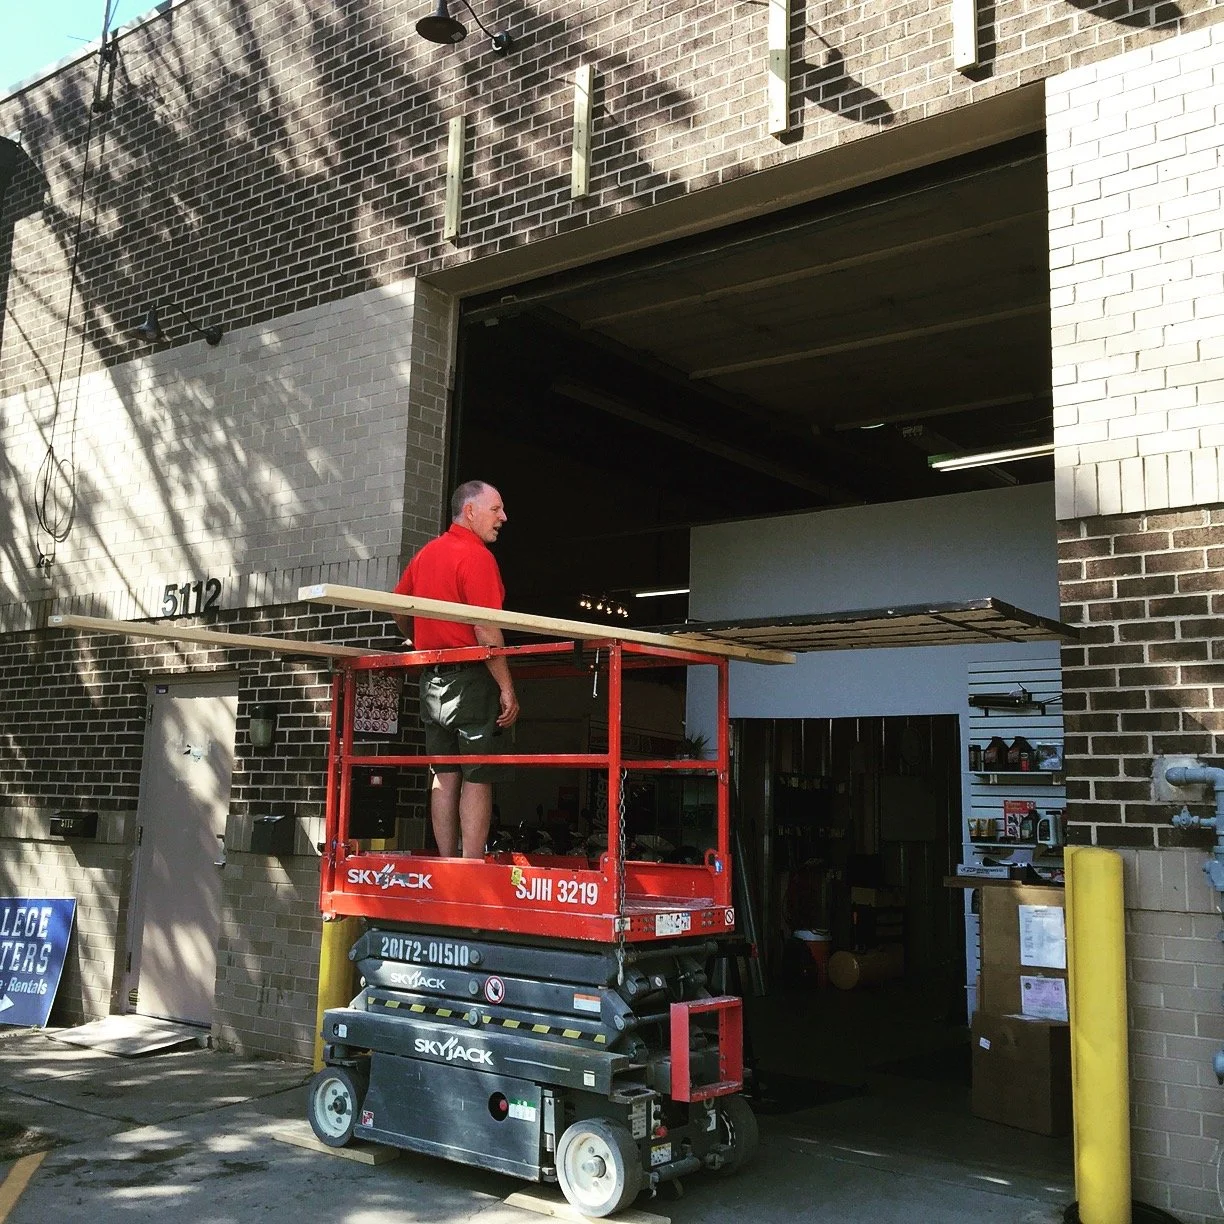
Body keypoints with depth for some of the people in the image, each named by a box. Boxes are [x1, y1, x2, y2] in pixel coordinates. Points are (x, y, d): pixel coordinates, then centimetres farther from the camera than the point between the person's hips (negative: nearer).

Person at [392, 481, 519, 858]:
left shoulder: (425, 553, 13)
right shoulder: (477, 556, -12)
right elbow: (486, 630, -18)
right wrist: (507, 689, -16)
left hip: (431, 679, 8)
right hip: (471, 678, -8)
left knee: (444, 777, 10)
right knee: (477, 779, -3)